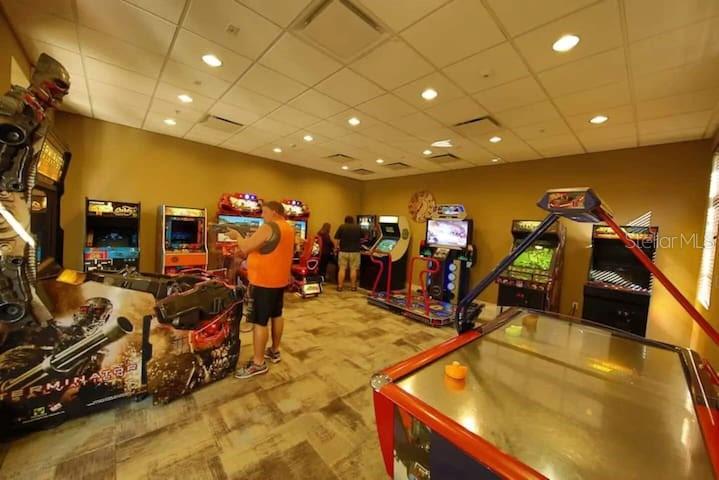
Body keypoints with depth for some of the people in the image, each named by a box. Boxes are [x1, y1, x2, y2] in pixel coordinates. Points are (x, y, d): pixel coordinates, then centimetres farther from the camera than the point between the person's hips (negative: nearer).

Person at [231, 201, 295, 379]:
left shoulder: (269, 228, -20)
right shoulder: (289, 228, 8)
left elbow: (245, 246, -17)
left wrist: (237, 235, 0)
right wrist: (248, 253, 13)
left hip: (264, 282, -9)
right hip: (280, 280, 9)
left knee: (259, 322, 0)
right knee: (277, 315, 19)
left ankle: (258, 363, 11)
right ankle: (275, 351, 34)